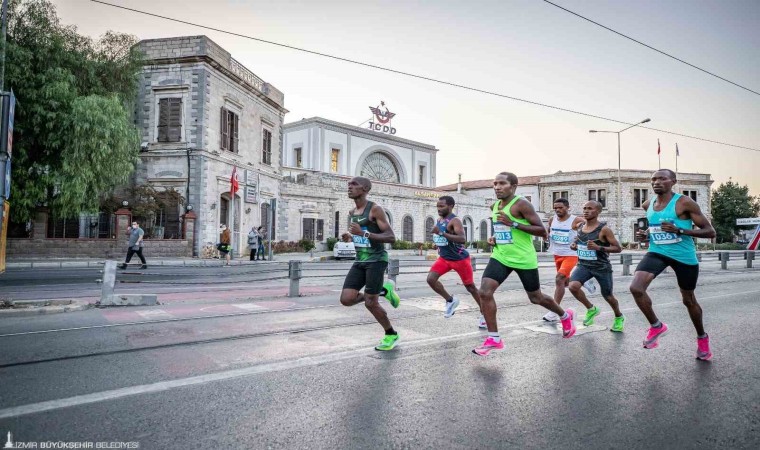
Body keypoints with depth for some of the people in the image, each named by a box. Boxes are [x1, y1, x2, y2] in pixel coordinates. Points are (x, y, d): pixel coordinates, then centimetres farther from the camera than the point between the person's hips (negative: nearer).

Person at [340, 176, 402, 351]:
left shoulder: (375, 209, -11)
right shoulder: (352, 213, 12)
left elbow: (391, 237, -17)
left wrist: (364, 233, -26)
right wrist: (349, 237, 5)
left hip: (376, 260, -7)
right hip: (360, 261, 7)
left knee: (370, 303, -6)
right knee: (346, 299, -5)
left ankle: (391, 335, 19)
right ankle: (383, 291, 18)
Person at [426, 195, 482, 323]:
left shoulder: (455, 220, -20)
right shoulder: (439, 220, 6)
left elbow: (462, 239, -36)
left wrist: (441, 233, -40)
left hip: (460, 258, -7)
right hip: (444, 258, 7)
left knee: (470, 286, 5)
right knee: (430, 279, -12)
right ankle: (451, 300, 8)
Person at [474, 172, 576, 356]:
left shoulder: (522, 204, -16)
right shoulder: (494, 207, 7)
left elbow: (542, 231, -19)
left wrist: (514, 224, -26)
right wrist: (495, 238, 3)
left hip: (524, 259, -6)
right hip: (500, 256, 6)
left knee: (536, 298, 12)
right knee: (484, 292, -14)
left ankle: (565, 316, 44)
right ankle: (494, 339, -3)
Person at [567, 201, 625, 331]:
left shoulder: (604, 229, -13)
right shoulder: (580, 228, 4)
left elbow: (618, 248, -12)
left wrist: (598, 248, -26)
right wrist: (574, 246, -1)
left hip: (602, 267, -4)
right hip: (583, 265, 4)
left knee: (608, 296, 11)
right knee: (573, 286, -22)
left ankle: (619, 317, 44)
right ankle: (591, 309, 5)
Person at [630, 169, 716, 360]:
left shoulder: (685, 203, -15)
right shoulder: (648, 205, 2)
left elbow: (710, 232, -14)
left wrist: (680, 230, -27)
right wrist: (646, 233, 0)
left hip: (684, 256, -3)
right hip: (657, 252, 4)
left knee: (689, 300, 13)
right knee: (636, 288, -21)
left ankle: (702, 338, 42)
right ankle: (656, 326, 3)